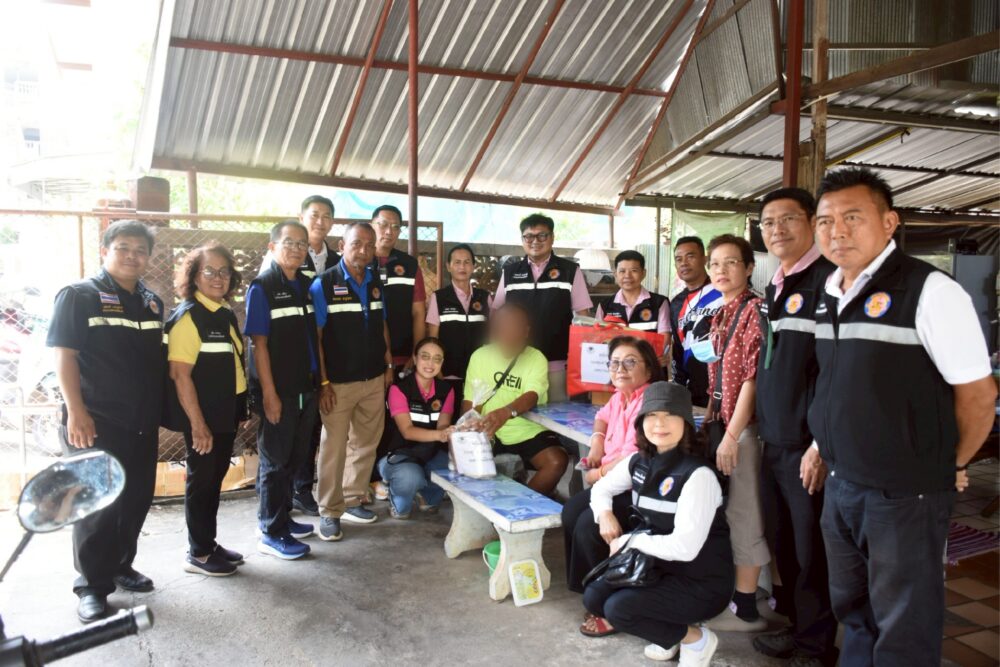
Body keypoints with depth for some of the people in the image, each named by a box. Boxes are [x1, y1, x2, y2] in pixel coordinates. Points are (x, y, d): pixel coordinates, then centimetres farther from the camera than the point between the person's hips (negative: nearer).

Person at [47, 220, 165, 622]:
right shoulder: (79, 296, -5)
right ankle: (92, 586, 12)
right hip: (98, 422, -6)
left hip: (143, 422, 6)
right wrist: (76, 411, -18)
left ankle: (120, 566, 30)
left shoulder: (152, 303, 12)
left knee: (137, 499, 13)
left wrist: (160, 408, 15)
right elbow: (64, 354, -11)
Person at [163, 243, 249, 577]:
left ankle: (209, 543, 29)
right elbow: (180, 374, -19)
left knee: (215, 477, 16)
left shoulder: (227, 315, 10)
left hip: (226, 415, 7)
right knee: (201, 480, 4)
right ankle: (198, 554, 17)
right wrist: (198, 424, -20)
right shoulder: (188, 316, -14)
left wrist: (240, 411, 15)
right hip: (202, 418, -7)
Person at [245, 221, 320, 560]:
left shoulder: (306, 284, 9)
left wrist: (319, 380, 10)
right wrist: (269, 393, -16)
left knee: (294, 457, 16)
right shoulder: (262, 287, -9)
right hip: (278, 391, -6)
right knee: (275, 461, 4)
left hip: (305, 388, 6)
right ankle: (271, 533, 15)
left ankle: (280, 517, 31)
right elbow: (258, 343, -13)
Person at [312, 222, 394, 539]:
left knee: (366, 444, 14)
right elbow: (315, 336, -11)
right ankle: (329, 512, 15)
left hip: (374, 380, 6)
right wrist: (323, 382, -14)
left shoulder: (376, 283, 8)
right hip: (339, 382, -5)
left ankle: (353, 501, 29)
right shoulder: (324, 284, -9)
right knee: (334, 448, 3)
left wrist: (388, 365, 9)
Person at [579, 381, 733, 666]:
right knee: (594, 598, -3)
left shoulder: (698, 474, -25)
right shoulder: (639, 462, -2)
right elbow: (602, 487, 16)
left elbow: (685, 547, -30)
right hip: (658, 566, 8)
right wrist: (605, 514, -7)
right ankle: (668, 634, 15)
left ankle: (695, 639, 3)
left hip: (702, 583, -7)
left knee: (619, 609, -21)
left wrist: (629, 541, -18)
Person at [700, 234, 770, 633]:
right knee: (721, 512, 14)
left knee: (743, 514, 0)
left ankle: (746, 609, 13)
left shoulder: (754, 311, -14)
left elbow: (752, 378, -18)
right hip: (724, 423, 8)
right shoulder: (720, 315, 12)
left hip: (744, 427, -8)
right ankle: (732, 592, 29)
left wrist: (731, 436, -19)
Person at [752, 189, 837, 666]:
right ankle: (797, 626, 34)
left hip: (809, 446, -7)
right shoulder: (773, 290, 13)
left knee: (813, 552, 6)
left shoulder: (828, 280, -12)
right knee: (783, 545, 17)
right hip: (773, 443, 7)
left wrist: (821, 445, -19)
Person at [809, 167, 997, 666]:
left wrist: (948, 466, 0)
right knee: (853, 613, 22)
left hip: (905, 494, -6)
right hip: (840, 484, 6)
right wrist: (825, 446, 11)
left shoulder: (928, 290, -16)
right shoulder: (830, 295, 5)